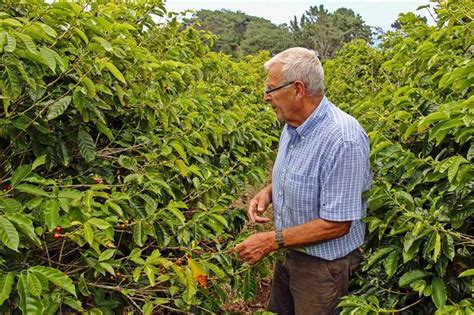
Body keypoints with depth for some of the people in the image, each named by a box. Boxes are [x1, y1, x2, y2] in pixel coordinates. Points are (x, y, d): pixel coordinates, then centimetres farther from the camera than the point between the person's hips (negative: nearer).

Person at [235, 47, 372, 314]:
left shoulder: (343, 140, -30)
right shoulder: (293, 124, -2)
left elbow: (337, 224, -27)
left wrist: (272, 241, -24)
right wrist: (268, 191, -5)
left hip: (324, 265, -8)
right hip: (289, 253, 8)